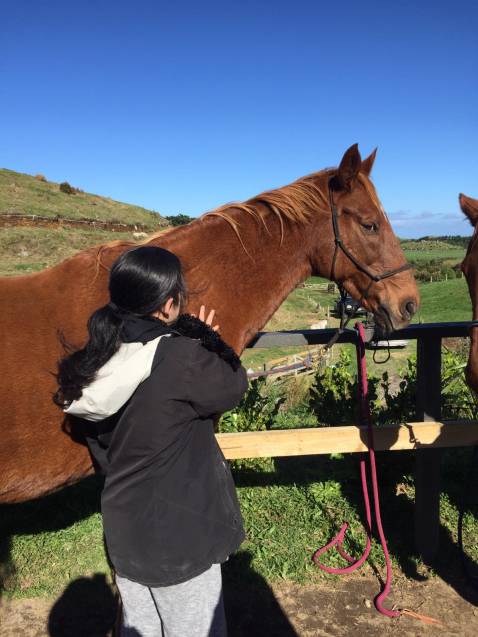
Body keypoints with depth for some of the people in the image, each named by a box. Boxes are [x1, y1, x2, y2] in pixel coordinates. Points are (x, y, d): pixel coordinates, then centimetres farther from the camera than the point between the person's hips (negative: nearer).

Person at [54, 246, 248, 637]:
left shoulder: (99, 358, -5)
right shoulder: (180, 357, -28)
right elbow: (234, 386, -11)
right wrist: (206, 340, 0)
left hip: (123, 526, 7)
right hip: (179, 531, -6)